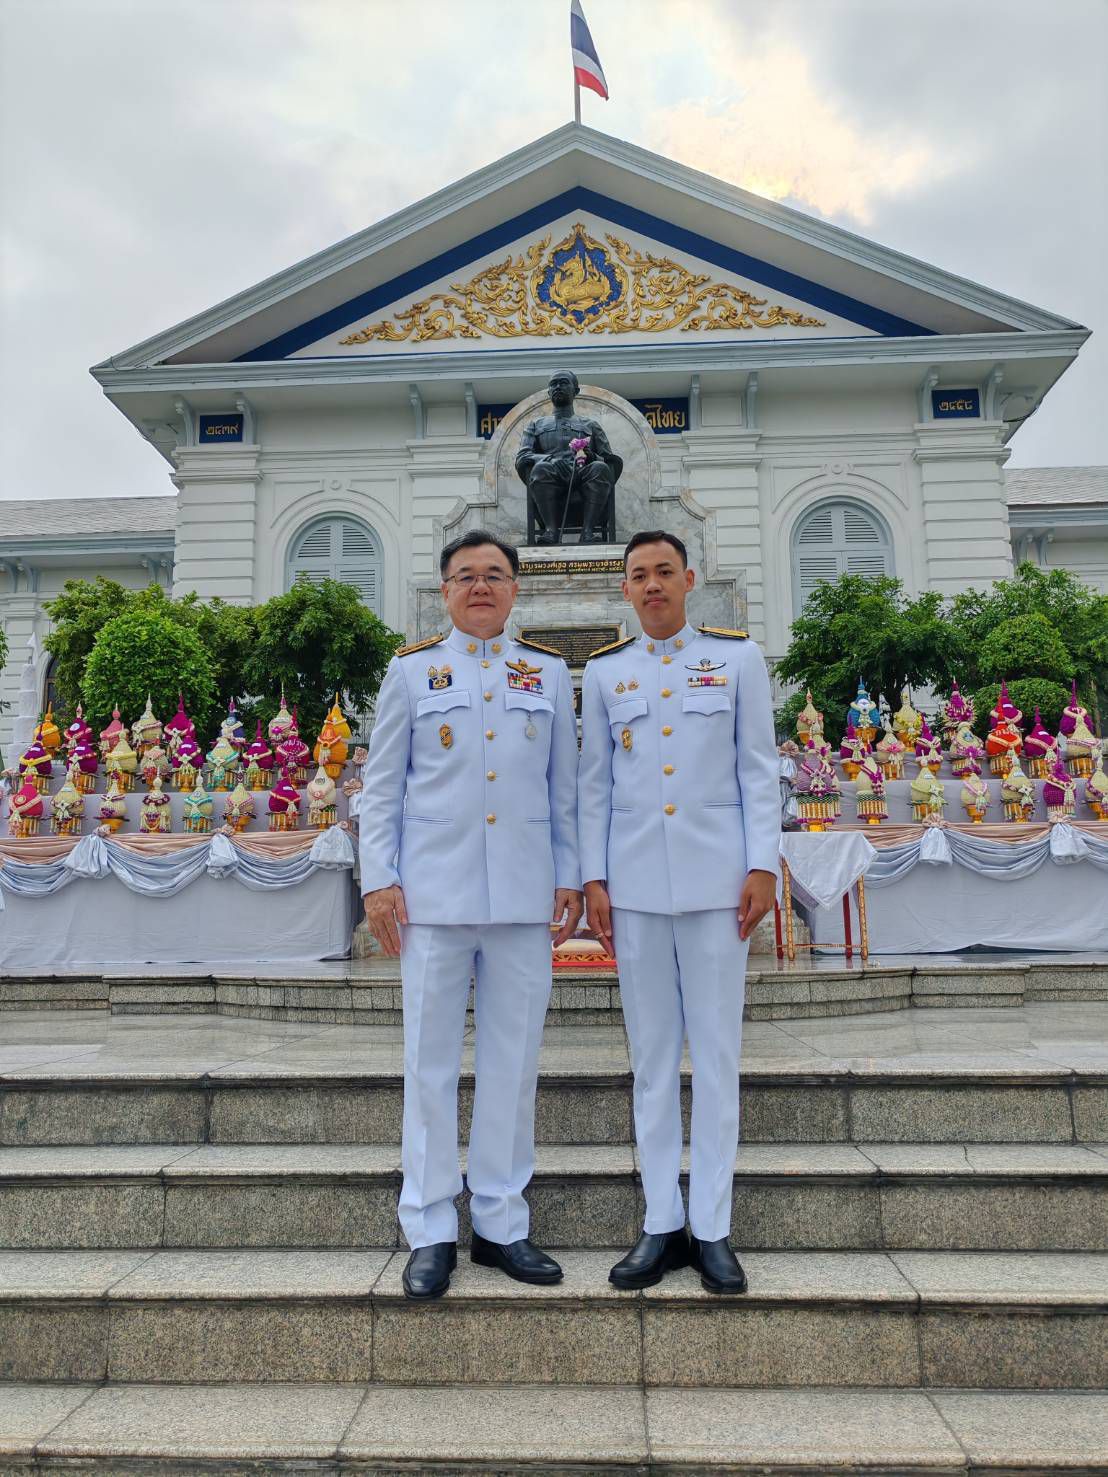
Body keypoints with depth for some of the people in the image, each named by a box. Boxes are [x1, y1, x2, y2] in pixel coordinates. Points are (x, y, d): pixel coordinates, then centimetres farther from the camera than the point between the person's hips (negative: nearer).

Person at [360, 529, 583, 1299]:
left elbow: (565, 788, 11)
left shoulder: (550, 673, 10)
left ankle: (502, 1224, 23)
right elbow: (380, 786, 5)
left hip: (525, 895, 2)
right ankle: (432, 1233, 19)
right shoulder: (411, 670, 6)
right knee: (432, 1061, 6)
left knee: (513, 1061, 8)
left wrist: (570, 877, 6)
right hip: (434, 893, -1)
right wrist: (379, 880, -3)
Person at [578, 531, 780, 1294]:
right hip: (634, 884, 2)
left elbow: (759, 768, 2)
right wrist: (594, 878, 3)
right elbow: (595, 781, 8)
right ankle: (662, 1224, 19)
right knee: (652, 1055, 8)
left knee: (716, 1052, 4)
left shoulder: (738, 656, 4)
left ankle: (712, 1227, 17)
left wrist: (763, 866, -5)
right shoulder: (604, 670, 9)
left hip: (716, 880, -1)